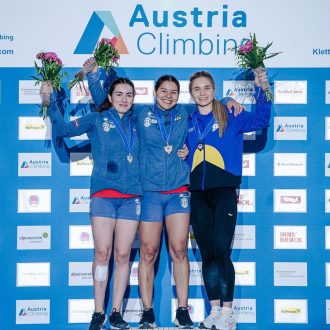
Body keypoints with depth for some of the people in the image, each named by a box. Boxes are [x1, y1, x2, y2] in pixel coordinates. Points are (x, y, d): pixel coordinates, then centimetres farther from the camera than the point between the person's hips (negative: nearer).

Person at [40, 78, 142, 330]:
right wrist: (51, 99, -4)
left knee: (122, 254, 1)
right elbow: (62, 129, 1)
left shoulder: (136, 123, 16)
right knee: (102, 252, -6)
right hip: (103, 194, -2)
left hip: (131, 196, 2)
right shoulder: (97, 119, 9)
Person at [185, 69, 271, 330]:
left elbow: (260, 119, -11)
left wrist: (261, 89, -22)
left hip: (224, 191, -4)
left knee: (221, 251, -11)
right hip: (198, 193, 4)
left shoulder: (230, 117, 3)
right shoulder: (188, 122, 14)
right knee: (207, 253, 7)